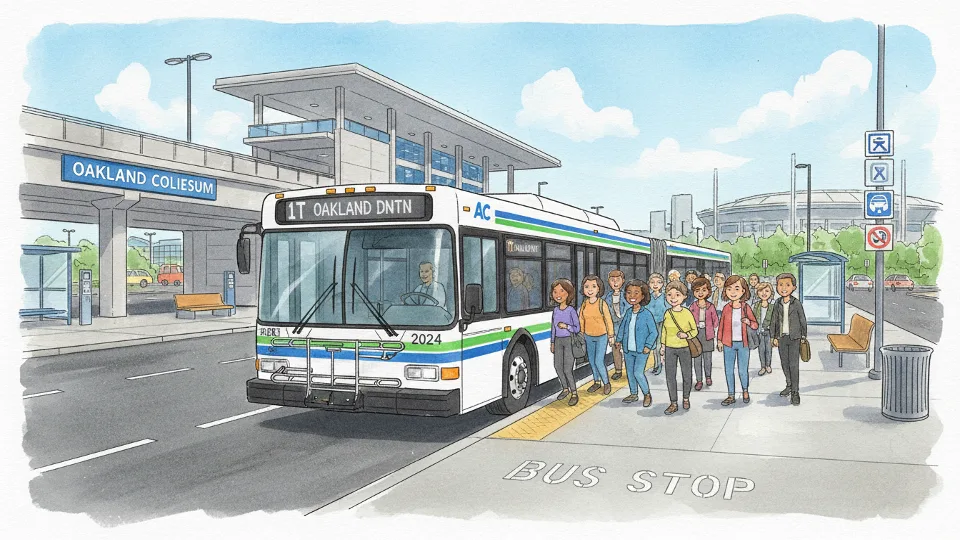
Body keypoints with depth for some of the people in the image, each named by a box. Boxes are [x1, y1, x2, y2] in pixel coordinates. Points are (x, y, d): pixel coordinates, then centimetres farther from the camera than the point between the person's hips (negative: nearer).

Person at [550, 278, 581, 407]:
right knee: (558, 366, 10)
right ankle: (565, 388, 29)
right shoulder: (555, 310, 7)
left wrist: (566, 326, -23)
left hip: (569, 341, -6)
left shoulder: (571, 310, -10)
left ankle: (574, 394, 3)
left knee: (567, 369, -8)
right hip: (558, 340, 6)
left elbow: (577, 328, -8)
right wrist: (552, 342, 16)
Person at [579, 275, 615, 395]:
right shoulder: (584, 304, -1)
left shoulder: (602, 304, -12)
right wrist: (581, 334, 10)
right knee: (592, 360, 13)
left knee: (599, 361, -10)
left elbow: (608, 320, -6)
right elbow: (581, 320, 8)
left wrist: (611, 336, -3)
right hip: (589, 336, 5)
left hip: (601, 336, -5)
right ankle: (596, 382, 30)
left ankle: (606, 383, 9)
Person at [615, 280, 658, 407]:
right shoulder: (628, 313, 3)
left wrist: (648, 346, -15)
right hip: (628, 349, 6)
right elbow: (622, 326, 17)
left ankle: (647, 394, 8)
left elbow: (653, 332, -10)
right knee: (630, 372, 14)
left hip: (641, 349, -6)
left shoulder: (646, 314, -13)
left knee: (638, 372, -11)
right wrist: (619, 340, 13)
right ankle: (633, 394, 29)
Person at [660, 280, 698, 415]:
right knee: (670, 376, 3)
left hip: (684, 348, -2)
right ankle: (673, 403, 12)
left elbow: (694, 330, 1)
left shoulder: (687, 313, -7)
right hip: (670, 349, 2)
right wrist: (662, 348, 11)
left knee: (687, 375, 9)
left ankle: (686, 398, 31)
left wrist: (686, 335, -19)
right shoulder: (667, 313, 1)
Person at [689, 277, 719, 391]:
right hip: (696, 333, 0)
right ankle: (699, 380, 9)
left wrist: (713, 330, -1)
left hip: (707, 334, 0)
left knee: (708, 357, 6)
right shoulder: (693, 307, 1)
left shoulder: (710, 306, 0)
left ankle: (708, 376, 27)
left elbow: (715, 320, 6)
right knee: (697, 358, 2)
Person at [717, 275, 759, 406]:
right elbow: (721, 325, 9)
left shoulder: (746, 307, -1)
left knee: (743, 370, 2)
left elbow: (755, 325, 1)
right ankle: (731, 396, 15)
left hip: (743, 343, -2)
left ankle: (745, 390, 28)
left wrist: (748, 322, -20)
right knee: (728, 370, 4)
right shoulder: (726, 308, 2)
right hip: (729, 343, 2)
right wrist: (719, 340, 7)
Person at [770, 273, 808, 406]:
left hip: (794, 338, -4)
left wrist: (803, 336, 1)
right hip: (782, 337, 4)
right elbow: (774, 321, 9)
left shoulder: (796, 303, -6)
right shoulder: (777, 305, 3)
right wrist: (775, 337, 7)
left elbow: (803, 320, 0)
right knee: (784, 363, 12)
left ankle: (795, 392, -1)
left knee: (794, 365, -5)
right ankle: (789, 385, 30)